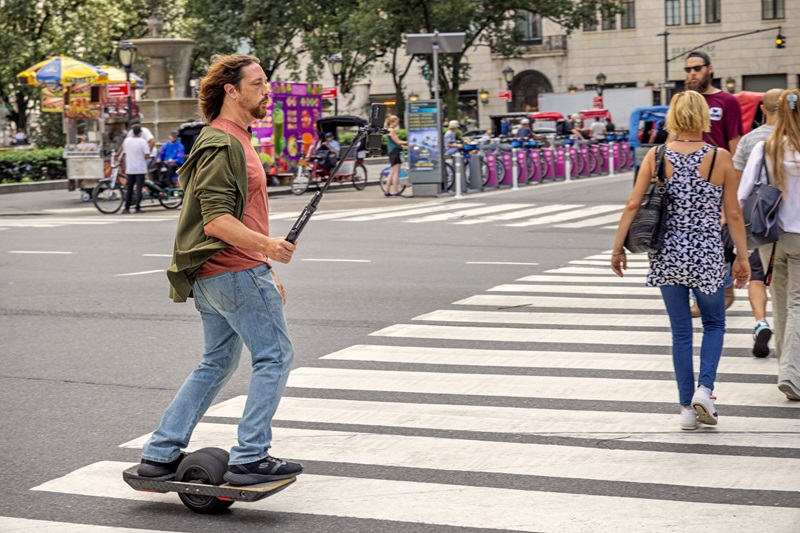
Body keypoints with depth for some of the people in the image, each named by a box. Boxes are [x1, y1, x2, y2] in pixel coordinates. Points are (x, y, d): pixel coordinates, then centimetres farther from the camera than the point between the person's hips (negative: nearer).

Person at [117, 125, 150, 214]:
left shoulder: (127, 140, 4)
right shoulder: (143, 142, -10)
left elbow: (121, 148, 25)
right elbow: (147, 156, -16)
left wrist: (117, 154, 45)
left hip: (129, 169, 4)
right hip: (140, 169, -4)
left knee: (129, 188, 11)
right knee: (139, 188, -1)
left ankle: (127, 208, 12)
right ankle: (138, 208, -4)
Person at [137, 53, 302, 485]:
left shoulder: (234, 140, 21)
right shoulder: (221, 144, -13)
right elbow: (216, 220, -22)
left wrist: (266, 271, 26)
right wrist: (265, 245, -32)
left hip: (212, 273, 11)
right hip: (236, 271, -11)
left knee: (217, 363, 15)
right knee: (274, 357, -5)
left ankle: (159, 456, 17)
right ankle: (250, 459, -4)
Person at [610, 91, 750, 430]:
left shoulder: (656, 155, -3)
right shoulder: (720, 157, -6)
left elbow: (633, 205, -4)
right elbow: (734, 214, -3)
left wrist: (618, 249, 5)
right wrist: (743, 257, 6)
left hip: (667, 253, 2)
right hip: (706, 253, -1)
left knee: (680, 332, 12)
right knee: (714, 324, 19)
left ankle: (688, 408, 15)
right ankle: (704, 388, -1)